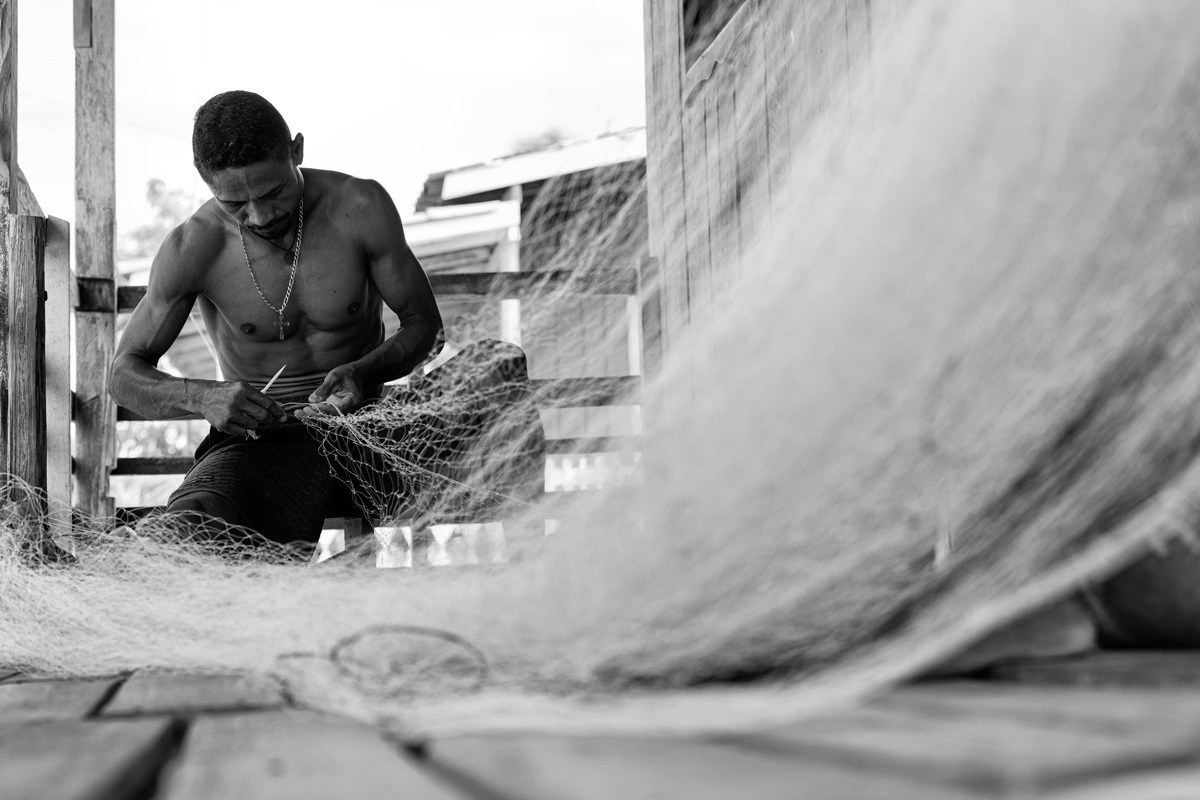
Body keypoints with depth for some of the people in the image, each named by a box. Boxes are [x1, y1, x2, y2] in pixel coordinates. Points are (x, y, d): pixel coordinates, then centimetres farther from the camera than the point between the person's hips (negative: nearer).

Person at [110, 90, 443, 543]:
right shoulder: (193, 248, -7)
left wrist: (363, 372, -18)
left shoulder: (360, 208, -6)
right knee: (194, 521, -37)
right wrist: (203, 398, -23)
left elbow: (424, 322, 5)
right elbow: (124, 374, 0)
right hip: (255, 443, -2)